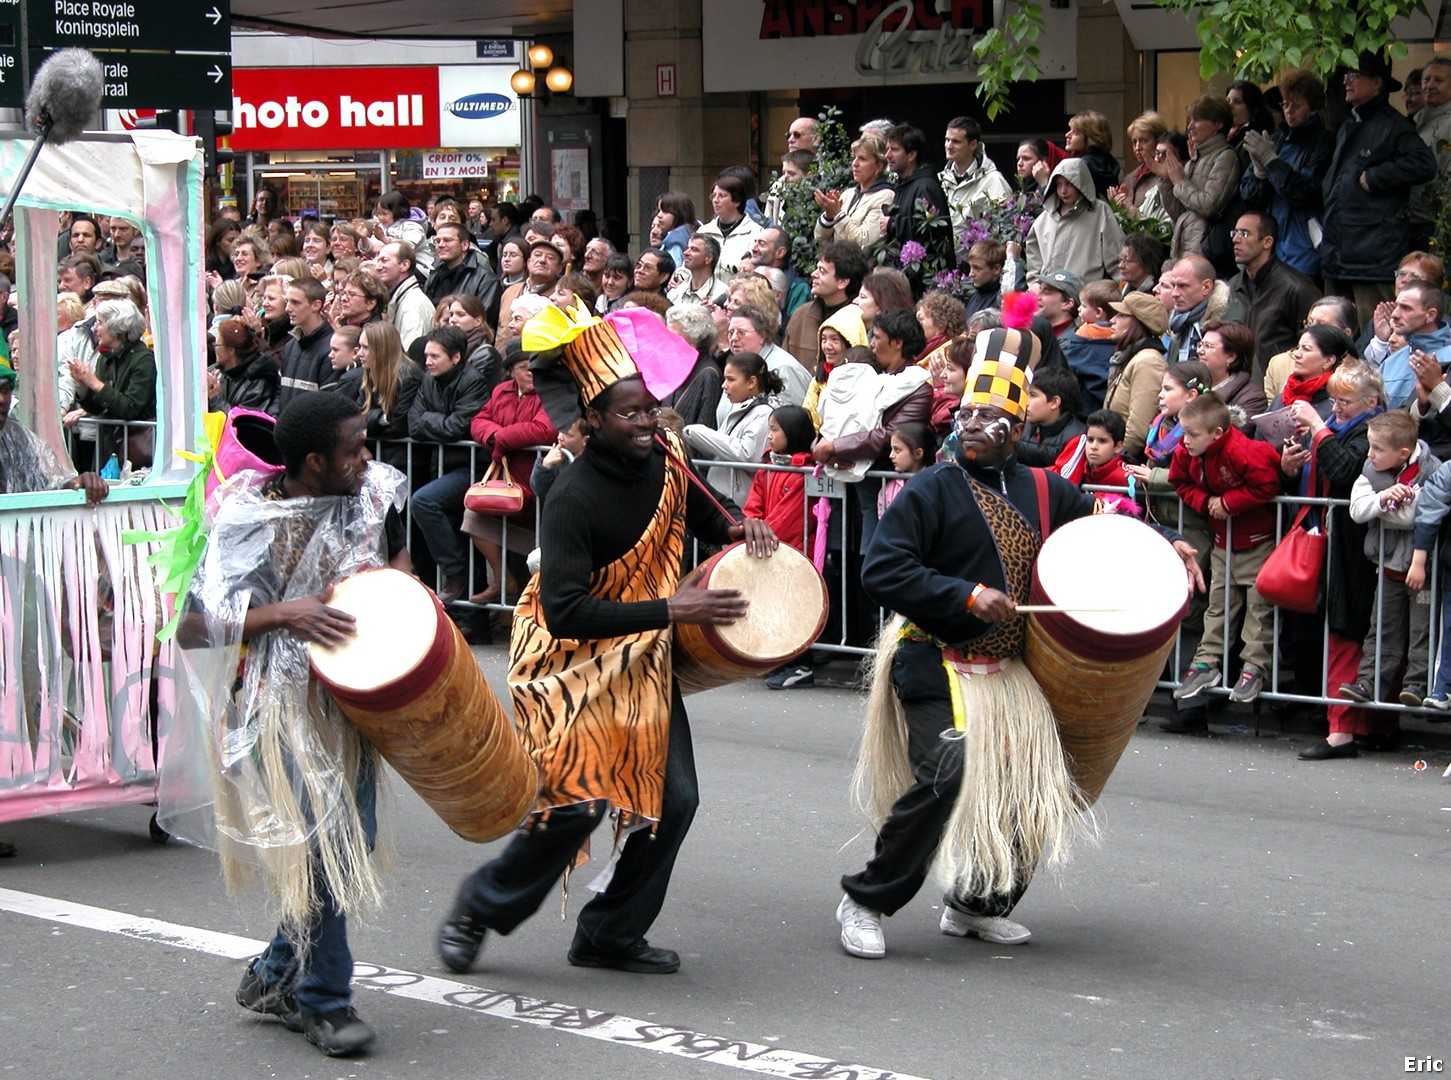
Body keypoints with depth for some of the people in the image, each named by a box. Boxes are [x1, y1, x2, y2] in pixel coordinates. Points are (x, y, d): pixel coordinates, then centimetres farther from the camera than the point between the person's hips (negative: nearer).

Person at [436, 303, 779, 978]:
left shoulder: (664, 458, -3)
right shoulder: (573, 499, -24)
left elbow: (701, 512, 19)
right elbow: (565, 613, -30)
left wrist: (739, 526, -5)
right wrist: (670, 609, -31)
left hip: (642, 662, 7)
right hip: (571, 662, -7)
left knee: (674, 799, 1)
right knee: (578, 800, -16)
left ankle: (611, 935, 17)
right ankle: (479, 908, 8)